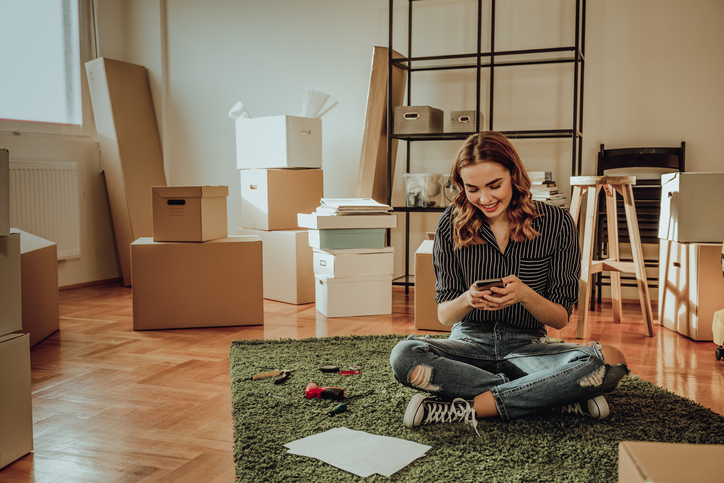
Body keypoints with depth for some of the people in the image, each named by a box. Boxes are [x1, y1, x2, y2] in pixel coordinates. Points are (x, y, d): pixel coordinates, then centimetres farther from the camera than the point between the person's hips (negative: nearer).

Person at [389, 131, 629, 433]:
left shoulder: (556, 222, -6)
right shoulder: (452, 224, -3)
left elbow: (561, 318, -4)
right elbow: (444, 315, -1)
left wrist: (525, 295, -25)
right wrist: (467, 300, -24)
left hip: (528, 345, -1)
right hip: (470, 343, 1)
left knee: (610, 361, -29)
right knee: (404, 355, -32)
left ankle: (467, 408, -27)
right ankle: (560, 399, -25)